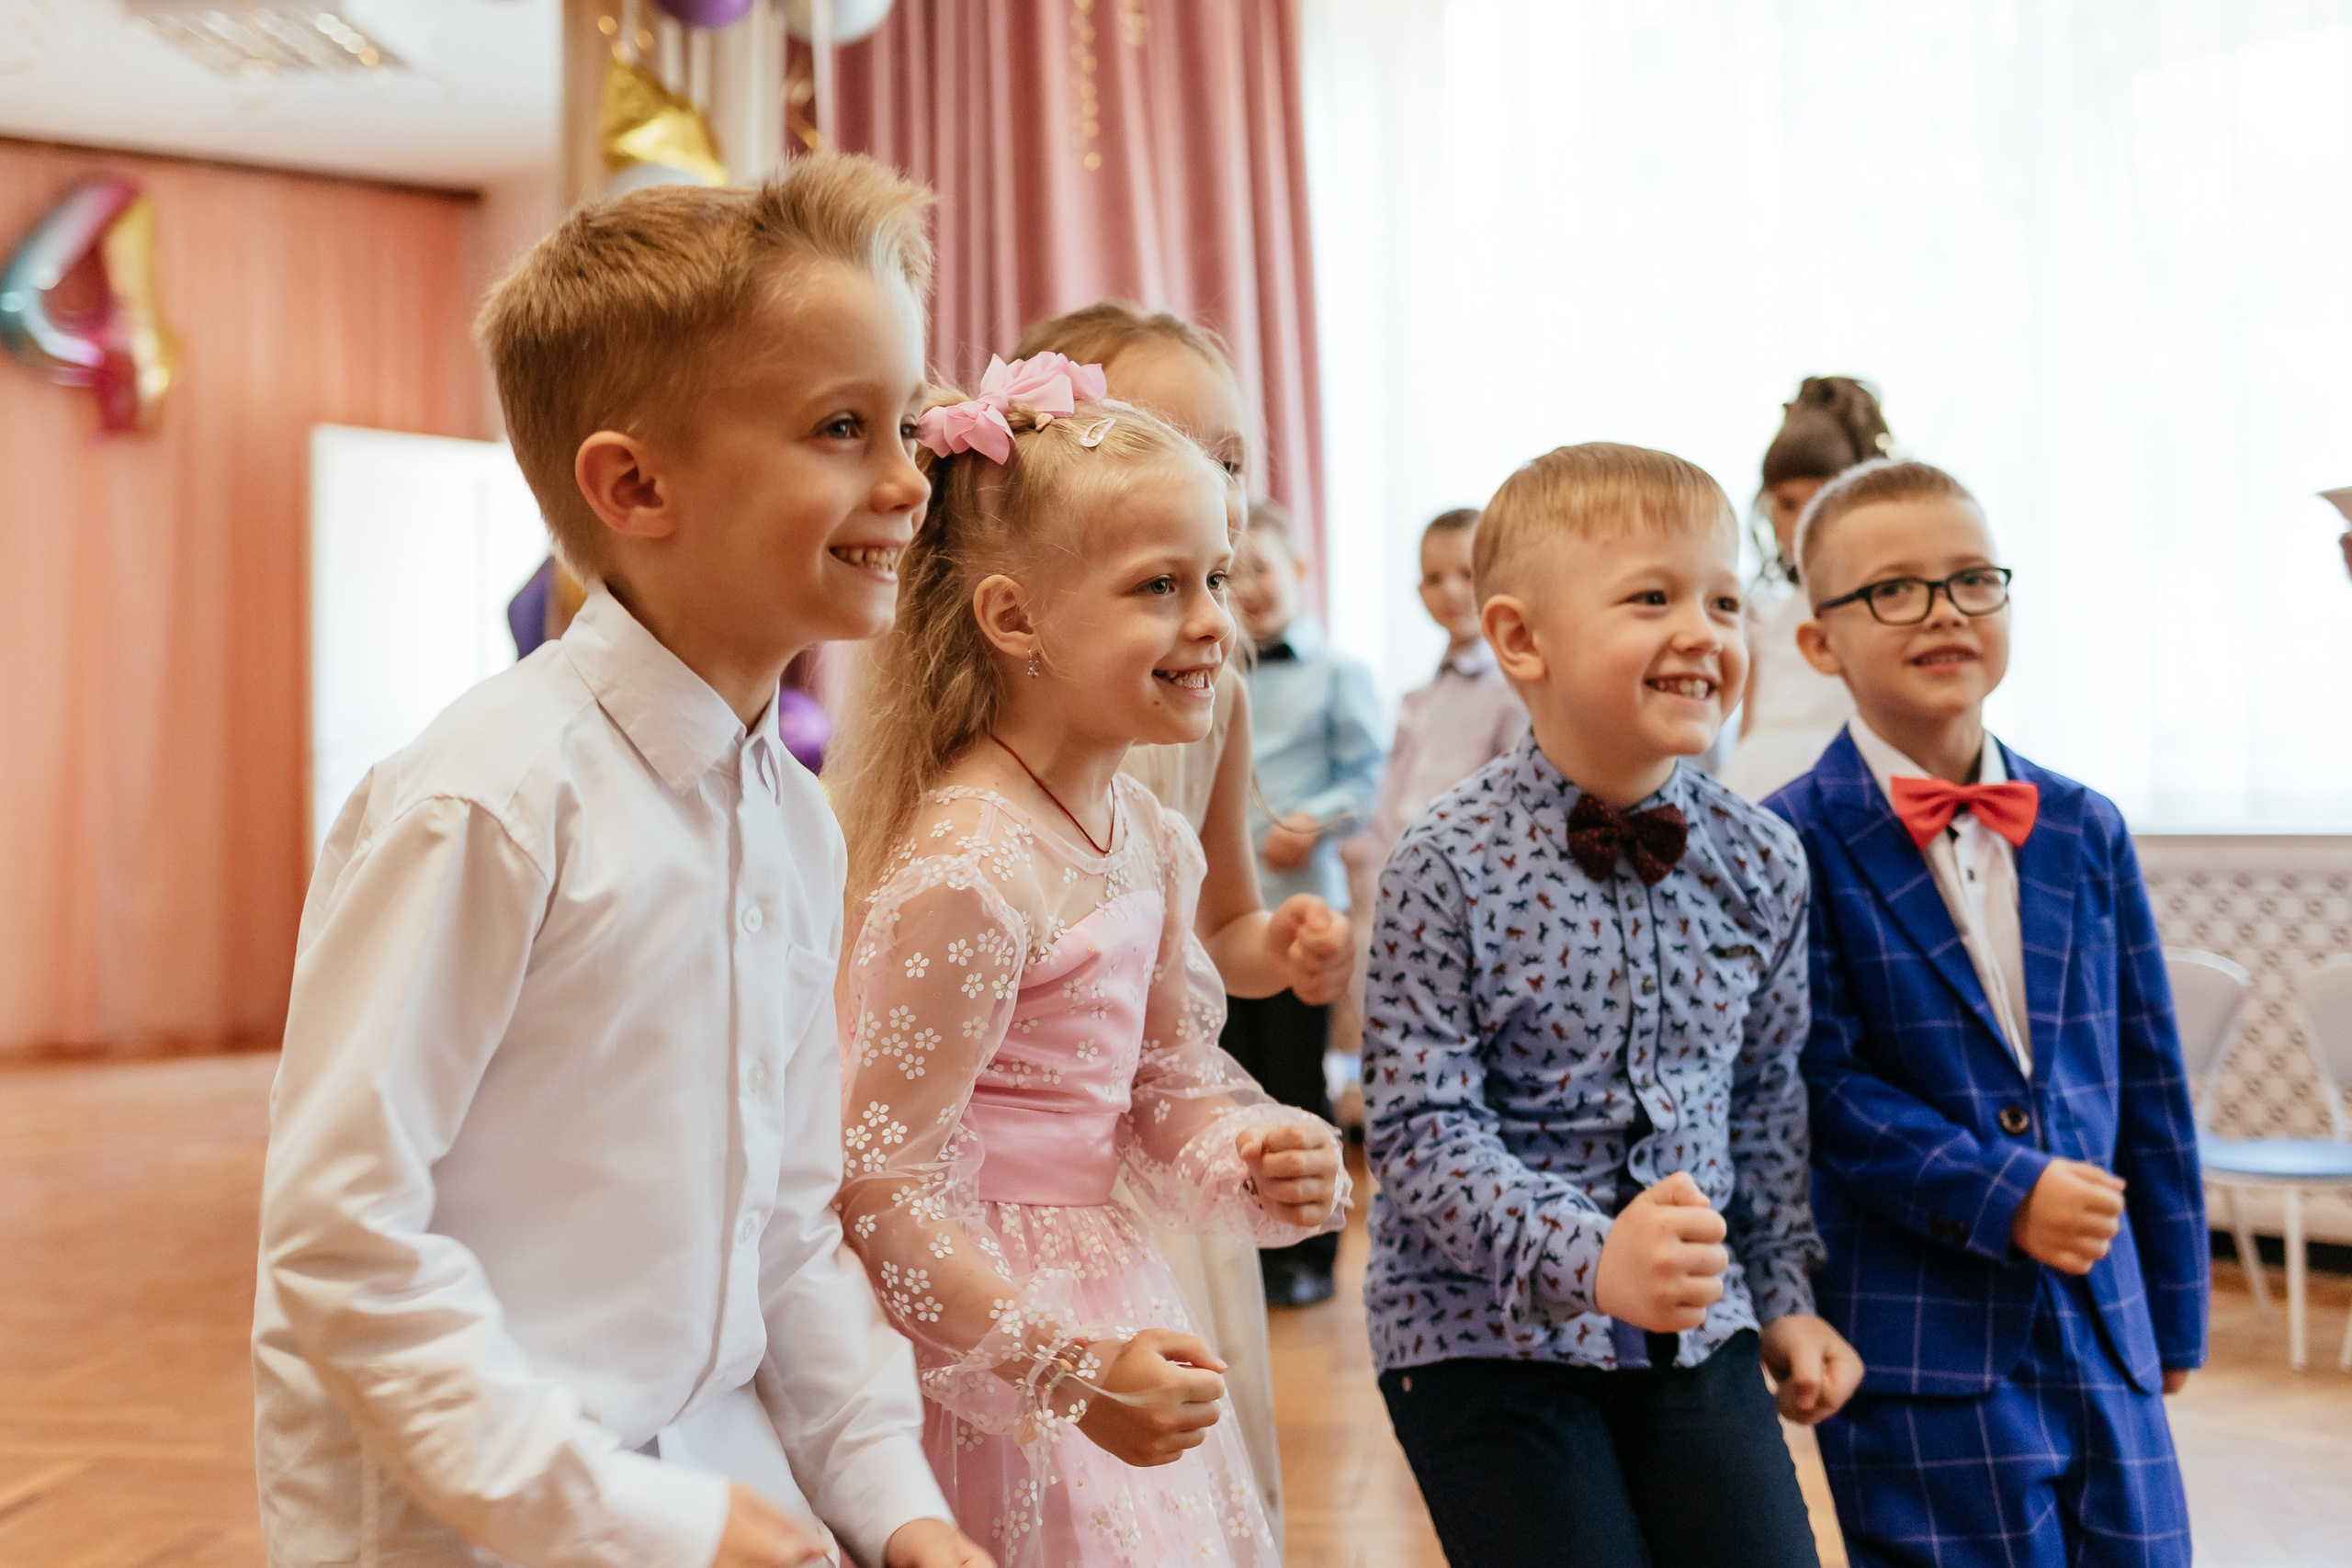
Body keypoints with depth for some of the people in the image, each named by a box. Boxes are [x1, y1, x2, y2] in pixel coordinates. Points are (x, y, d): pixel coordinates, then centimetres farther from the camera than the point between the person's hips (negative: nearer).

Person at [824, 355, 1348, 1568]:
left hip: (1108, 1304, 8)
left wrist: (1243, 1153, -5)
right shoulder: (966, 868, -24)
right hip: (986, 1359, -8)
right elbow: (881, 1188, -22)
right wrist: (1071, 1371, -20)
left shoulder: (1148, 834, 2)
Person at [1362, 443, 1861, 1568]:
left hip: (1696, 1327, 5)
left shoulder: (1762, 862, -1)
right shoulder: (1450, 866, -15)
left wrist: (1785, 1292, 13)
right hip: (1485, 1330, -4)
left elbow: (1766, 1095, 12)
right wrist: (1586, 1256, -27)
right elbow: (1418, 1127, -17)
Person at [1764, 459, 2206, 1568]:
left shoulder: (2084, 831, 8)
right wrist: (2000, 1194, -18)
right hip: (1919, 1346, -5)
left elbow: (2148, 1081, 12)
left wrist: (2173, 1312, 14)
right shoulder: (1794, 844, -8)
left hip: (2101, 1326, 5)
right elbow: (1818, 1084, -12)